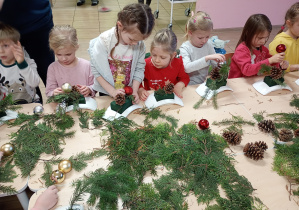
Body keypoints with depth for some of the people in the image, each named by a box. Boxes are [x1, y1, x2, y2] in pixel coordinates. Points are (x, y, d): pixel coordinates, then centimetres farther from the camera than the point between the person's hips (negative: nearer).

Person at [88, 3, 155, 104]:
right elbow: (96, 70, -20)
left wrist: (134, 91, -17)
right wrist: (112, 91, -22)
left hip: (128, 91, 2)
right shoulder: (104, 41, -24)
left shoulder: (139, 44, -16)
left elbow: (139, 69, -8)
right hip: (106, 91, -2)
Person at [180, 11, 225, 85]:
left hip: (206, 83, 6)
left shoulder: (208, 44, 3)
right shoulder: (185, 48, -12)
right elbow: (187, 68, -29)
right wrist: (207, 58, -35)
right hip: (190, 86, -5)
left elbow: (215, 63, 11)